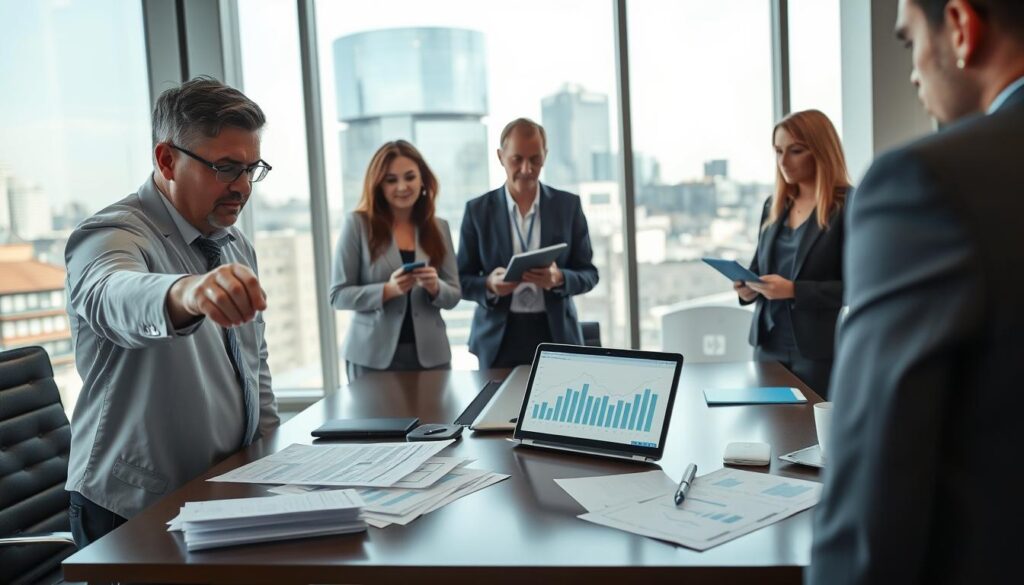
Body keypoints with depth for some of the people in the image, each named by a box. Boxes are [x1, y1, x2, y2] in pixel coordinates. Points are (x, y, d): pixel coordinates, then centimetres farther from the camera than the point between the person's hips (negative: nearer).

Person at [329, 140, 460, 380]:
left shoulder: (439, 227, 6)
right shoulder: (358, 224, -4)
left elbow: (454, 295, 7)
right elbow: (338, 295, -6)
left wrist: (435, 287, -15)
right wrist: (388, 290, -21)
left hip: (430, 354, 3)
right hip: (373, 355, -3)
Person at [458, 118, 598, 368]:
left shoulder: (569, 205, 2)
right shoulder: (478, 210, 1)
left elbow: (589, 274, 3)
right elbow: (462, 280, 3)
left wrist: (559, 278, -18)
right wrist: (489, 284, -19)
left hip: (556, 334, 1)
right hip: (499, 338, 0)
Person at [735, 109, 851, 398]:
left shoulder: (849, 207, -9)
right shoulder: (774, 205, 11)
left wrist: (794, 290, -24)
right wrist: (748, 288, -4)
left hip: (821, 351, -6)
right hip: (769, 345, 6)